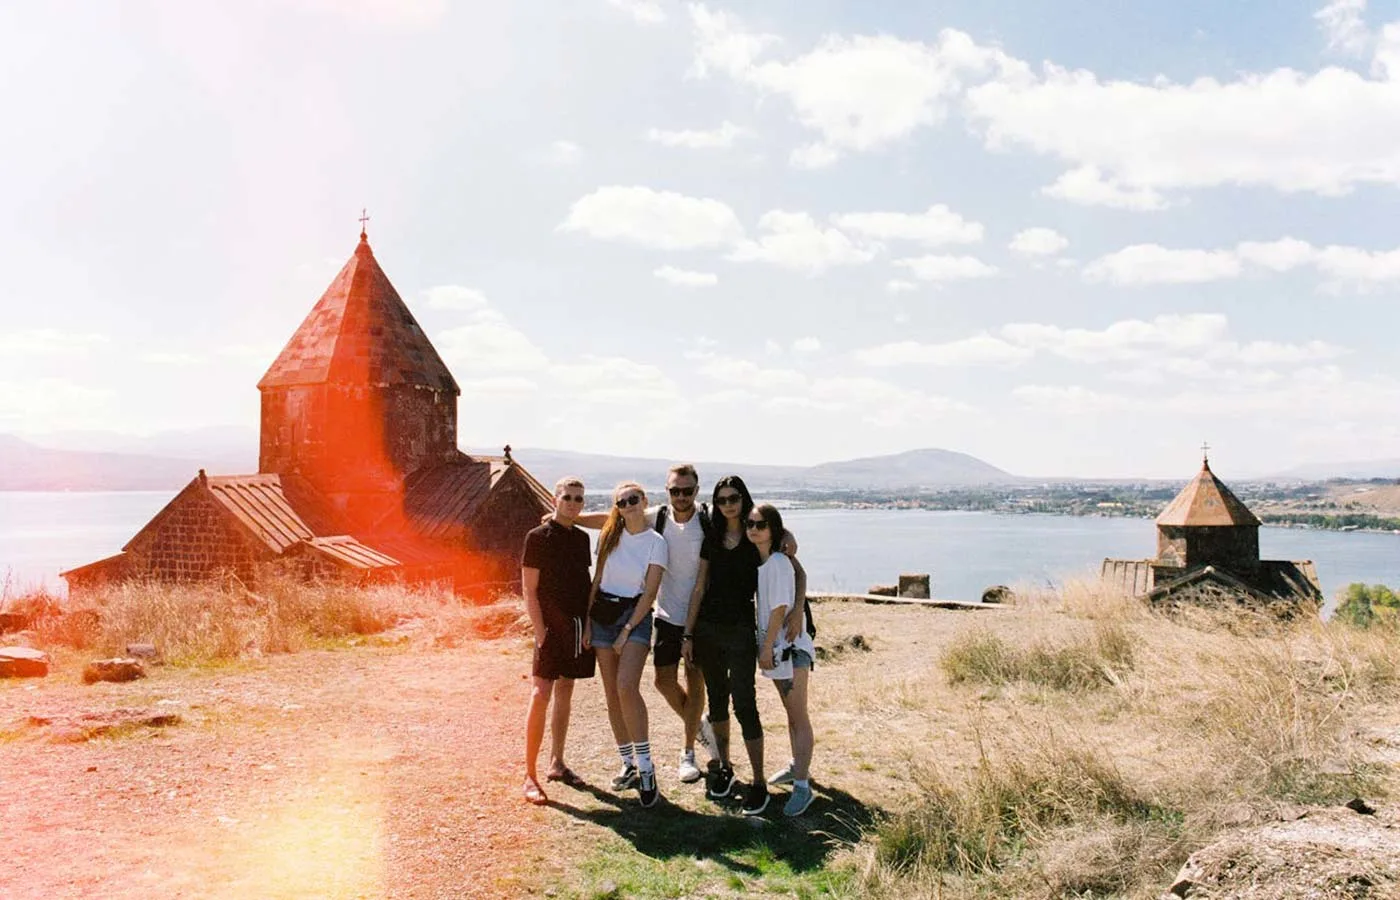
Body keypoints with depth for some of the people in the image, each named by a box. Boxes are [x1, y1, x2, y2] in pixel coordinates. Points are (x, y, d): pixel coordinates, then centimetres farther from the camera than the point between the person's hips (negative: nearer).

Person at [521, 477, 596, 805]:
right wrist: (541, 633, -14)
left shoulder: (582, 538, 10)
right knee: (540, 696, -9)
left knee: (564, 694, 13)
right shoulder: (538, 537, -7)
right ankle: (530, 776, -4)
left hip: (578, 627, 6)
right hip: (551, 627, -6)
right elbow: (529, 590, -9)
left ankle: (557, 763, 24)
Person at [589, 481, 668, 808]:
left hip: (635, 615, -4)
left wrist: (627, 631, -12)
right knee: (612, 694, 5)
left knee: (627, 687, -22)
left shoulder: (656, 542, -5)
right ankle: (628, 765, 16)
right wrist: (587, 620, 4)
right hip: (602, 613, 5)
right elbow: (597, 579, 10)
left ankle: (645, 765, -13)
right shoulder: (609, 536, 7)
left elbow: (650, 592, -7)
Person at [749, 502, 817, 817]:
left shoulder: (778, 563, -17)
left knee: (799, 716, -6)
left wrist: (767, 647, -16)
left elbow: (780, 608, -18)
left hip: (790, 646, -9)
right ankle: (799, 767, 35)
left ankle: (802, 786, -3)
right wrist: (766, 646, 11)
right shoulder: (756, 561, 8)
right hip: (774, 646, 9)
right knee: (791, 713, 21)